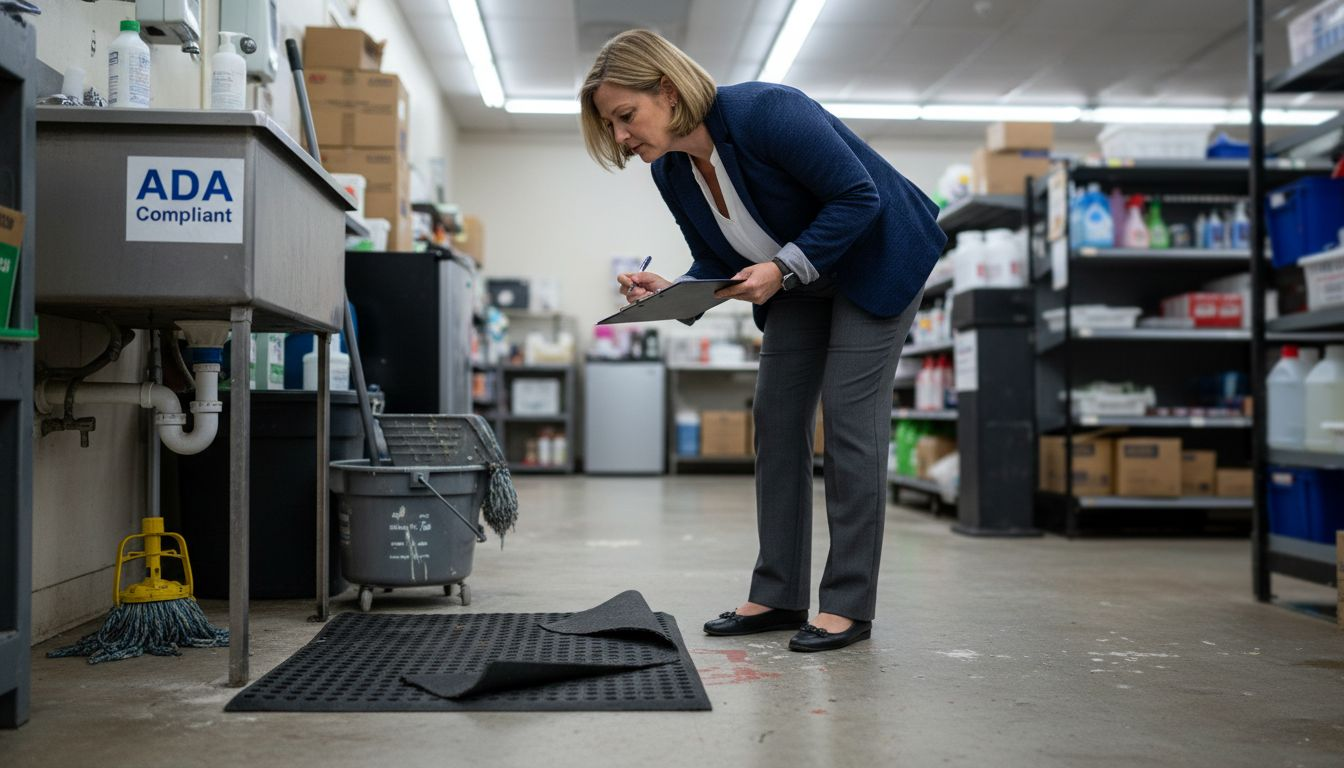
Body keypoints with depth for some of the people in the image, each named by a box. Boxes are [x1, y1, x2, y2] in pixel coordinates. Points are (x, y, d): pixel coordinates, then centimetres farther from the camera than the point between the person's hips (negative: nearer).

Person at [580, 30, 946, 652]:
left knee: (848, 419, -11)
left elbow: (859, 197, -27)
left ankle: (849, 603, -3)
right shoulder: (672, 172, -8)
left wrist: (782, 269, -31)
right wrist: (668, 294, -18)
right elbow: (716, 266, 1)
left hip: (877, 257, -7)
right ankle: (779, 595, 8)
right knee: (776, 417, 2)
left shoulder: (765, 112, -30)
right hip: (799, 279, 8)